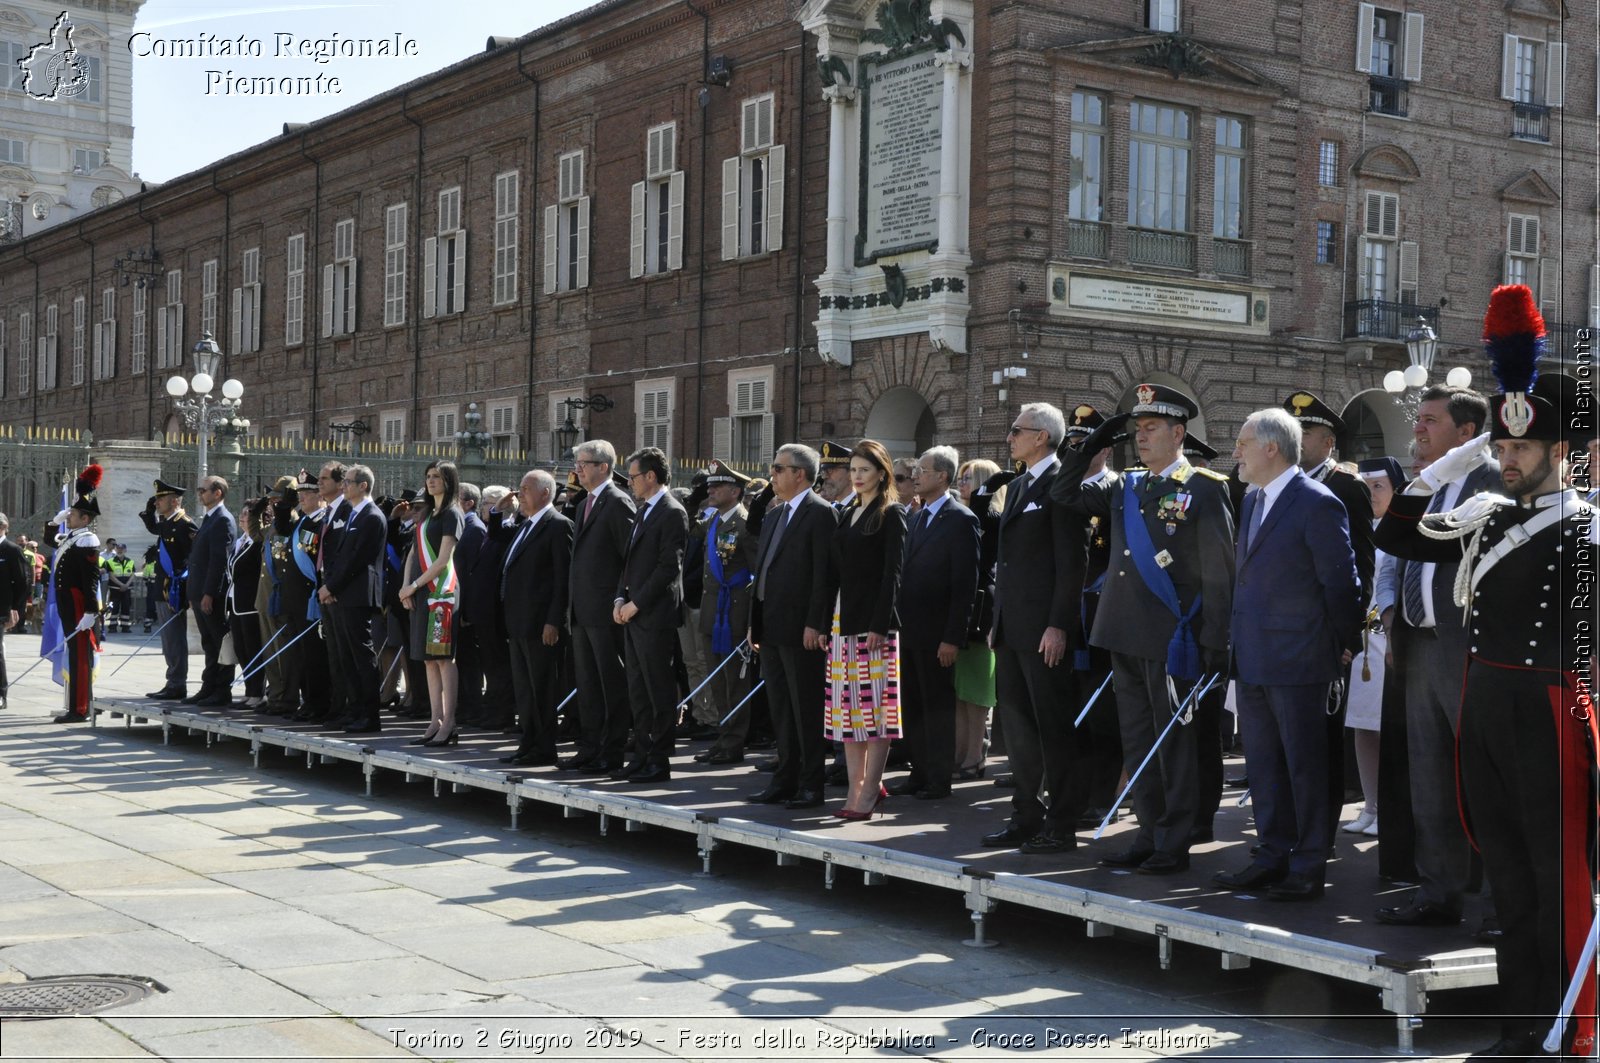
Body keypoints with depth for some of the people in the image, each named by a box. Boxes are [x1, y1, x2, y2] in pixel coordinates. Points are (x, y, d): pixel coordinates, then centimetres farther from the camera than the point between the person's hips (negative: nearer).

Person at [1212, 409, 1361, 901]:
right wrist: (1237, 637, 14)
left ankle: (1309, 869, 8)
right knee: (1263, 765, 14)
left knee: (1306, 766, 1)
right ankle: (1273, 857, 23)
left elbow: (1341, 584, -11)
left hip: (1298, 662, -8)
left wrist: (1338, 649, -5)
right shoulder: (1251, 500, 13)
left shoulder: (1317, 504, -13)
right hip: (1252, 659, 8)